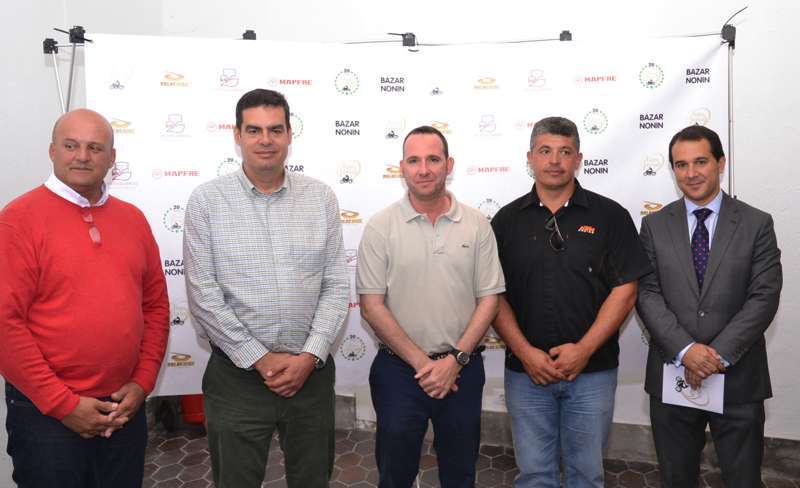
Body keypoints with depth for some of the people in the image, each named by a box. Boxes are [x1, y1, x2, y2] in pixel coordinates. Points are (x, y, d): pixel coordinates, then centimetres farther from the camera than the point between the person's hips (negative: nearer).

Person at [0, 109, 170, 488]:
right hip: (46, 414, -4)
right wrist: (62, 402, -13)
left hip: (125, 408, 5)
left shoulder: (132, 218, 6)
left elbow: (156, 305, 9)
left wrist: (142, 382, 1)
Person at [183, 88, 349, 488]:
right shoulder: (206, 200, -4)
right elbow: (202, 294, -8)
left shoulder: (320, 197, 1)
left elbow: (336, 286, 0)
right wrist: (259, 359, -10)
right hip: (237, 373, -2)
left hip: (311, 370, 2)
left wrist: (310, 356, -9)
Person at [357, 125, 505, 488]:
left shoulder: (477, 225, -1)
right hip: (399, 370, -1)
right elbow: (371, 307, -8)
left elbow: (489, 299, 0)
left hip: (463, 370, 2)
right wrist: (422, 362, -12)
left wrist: (455, 360, -10)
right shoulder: (380, 227, -6)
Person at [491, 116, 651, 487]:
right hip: (525, 370, 1)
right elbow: (494, 294, 1)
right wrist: (524, 352, -10)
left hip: (592, 370, -1)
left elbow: (625, 289, -4)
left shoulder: (609, 216, -1)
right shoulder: (507, 220, 3)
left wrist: (584, 349, -12)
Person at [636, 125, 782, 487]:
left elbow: (764, 296, -7)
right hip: (672, 376, 1)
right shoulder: (654, 226, 2)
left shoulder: (757, 224, 0)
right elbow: (647, 294, -5)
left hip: (738, 379, -1)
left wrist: (719, 355, -16)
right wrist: (686, 350, -17)